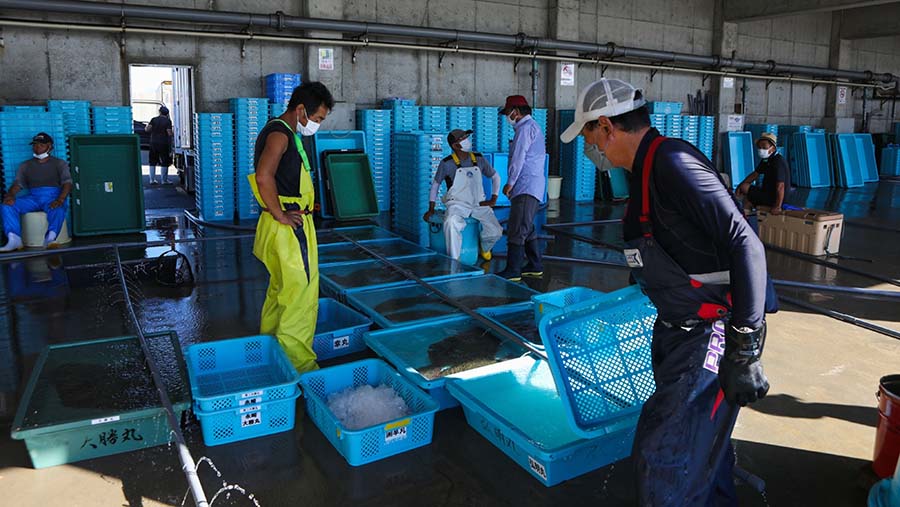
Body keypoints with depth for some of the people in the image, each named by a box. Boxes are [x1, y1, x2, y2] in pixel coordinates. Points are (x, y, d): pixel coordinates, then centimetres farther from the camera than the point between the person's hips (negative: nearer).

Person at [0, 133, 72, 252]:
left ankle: (50, 239, -55)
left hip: (53, 197, -3)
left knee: (58, 208, -39)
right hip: (33, 197, 4)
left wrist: (60, 200, -26)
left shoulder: (59, 163, 12)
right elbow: (17, 184, 7)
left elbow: (67, 183, -5)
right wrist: (10, 195, -19)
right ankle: (14, 240, -35)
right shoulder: (25, 165, 21)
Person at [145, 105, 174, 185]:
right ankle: (164, 180, 4)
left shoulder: (154, 120, 3)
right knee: (164, 163, 3)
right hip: (163, 144, -3)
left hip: (153, 143, 3)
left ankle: (152, 180, 12)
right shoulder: (168, 121, -6)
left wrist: (147, 126, 18)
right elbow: (169, 133, -12)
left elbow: (146, 129, -3)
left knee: (153, 162, 11)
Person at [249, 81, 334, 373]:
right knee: (301, 294, -7)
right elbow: (264, 177, -30)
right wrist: (280, 215, -22)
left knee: (280, 290, 19)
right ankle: (298, 365, 0)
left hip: (286, 224, 11)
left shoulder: (283, 133, 18)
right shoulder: (280, 134, -15)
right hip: (290, 227, -11)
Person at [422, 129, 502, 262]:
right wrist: (431, 209, 5)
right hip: (457, 205, -3)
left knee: (496, 231, -18)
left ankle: (484, 247, 19)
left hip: (479, 204, 3)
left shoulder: (479, 159, 4)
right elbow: (435, 184, 9)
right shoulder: (447, 163, -5)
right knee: (451, 223, -38)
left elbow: (495, 176, 16)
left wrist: (493, 199, 5)